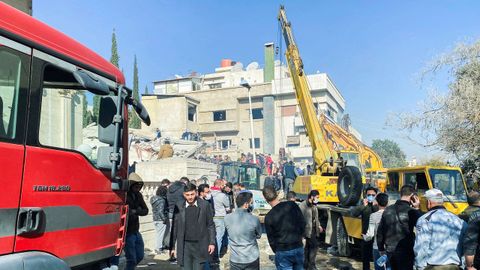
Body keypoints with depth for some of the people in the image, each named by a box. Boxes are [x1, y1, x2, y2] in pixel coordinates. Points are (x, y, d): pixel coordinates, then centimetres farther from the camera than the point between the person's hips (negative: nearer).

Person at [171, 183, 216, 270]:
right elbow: (174, 227, 3)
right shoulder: (179, 206, -1)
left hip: (200, 246, 0)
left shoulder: (204, 205, -2)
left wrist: (212, 242, -3)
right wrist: (172, 246, 4)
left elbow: (210, 225, 3)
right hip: (184, 246, 0)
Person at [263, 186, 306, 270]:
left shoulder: (269, 217, -11)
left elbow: (271, 239, -2)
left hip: (283, 252, -3)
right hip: (299, 247, 3)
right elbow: (303, 223, 3)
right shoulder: (292, 205, -5)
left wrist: (276, 251, 13)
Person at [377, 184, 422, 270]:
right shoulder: (411, 211, -14)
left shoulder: (388, 210, 4)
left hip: (390, 251, 5)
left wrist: (381, 249, 19)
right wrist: (417, 209, -2)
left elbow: (380, 231, 8)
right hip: (405, 252, -5)